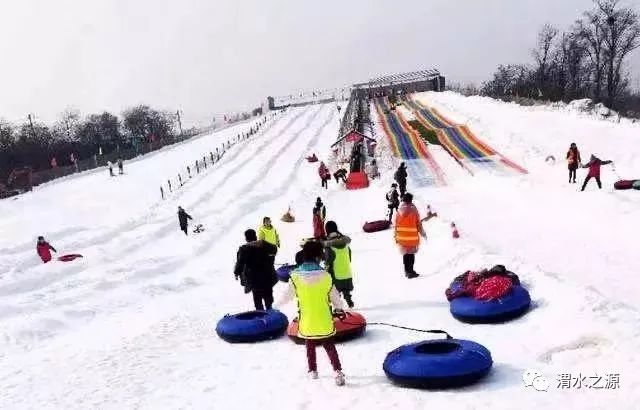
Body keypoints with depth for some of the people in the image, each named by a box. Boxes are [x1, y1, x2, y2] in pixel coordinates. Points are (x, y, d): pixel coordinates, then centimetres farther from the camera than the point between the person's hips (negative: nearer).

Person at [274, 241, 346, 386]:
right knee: (329, 346, 16)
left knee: (310, 347, 22)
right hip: (324, 321, 0)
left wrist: (277, 305, 17)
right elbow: (335, 296, -1)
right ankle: (338, 371, 7)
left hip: (307, 322, 0)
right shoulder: (325, 276, -13)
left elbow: (287, 296, -2)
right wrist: (340, 309, 18)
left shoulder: (296, 276, -14)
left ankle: (313, 371, 31)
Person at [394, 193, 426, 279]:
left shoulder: (399, 211, 2)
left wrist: (396, 236, 14)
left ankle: (407, 271, 23)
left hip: (402, 237, 4)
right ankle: (410, 272, 2)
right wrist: (423, 233, 8)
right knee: (411, 254, 2)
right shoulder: (414, 210, -10)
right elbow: (418, 224, -6)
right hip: (412, 237, -4)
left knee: (405, 254, 15)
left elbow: (396, 224, 5)